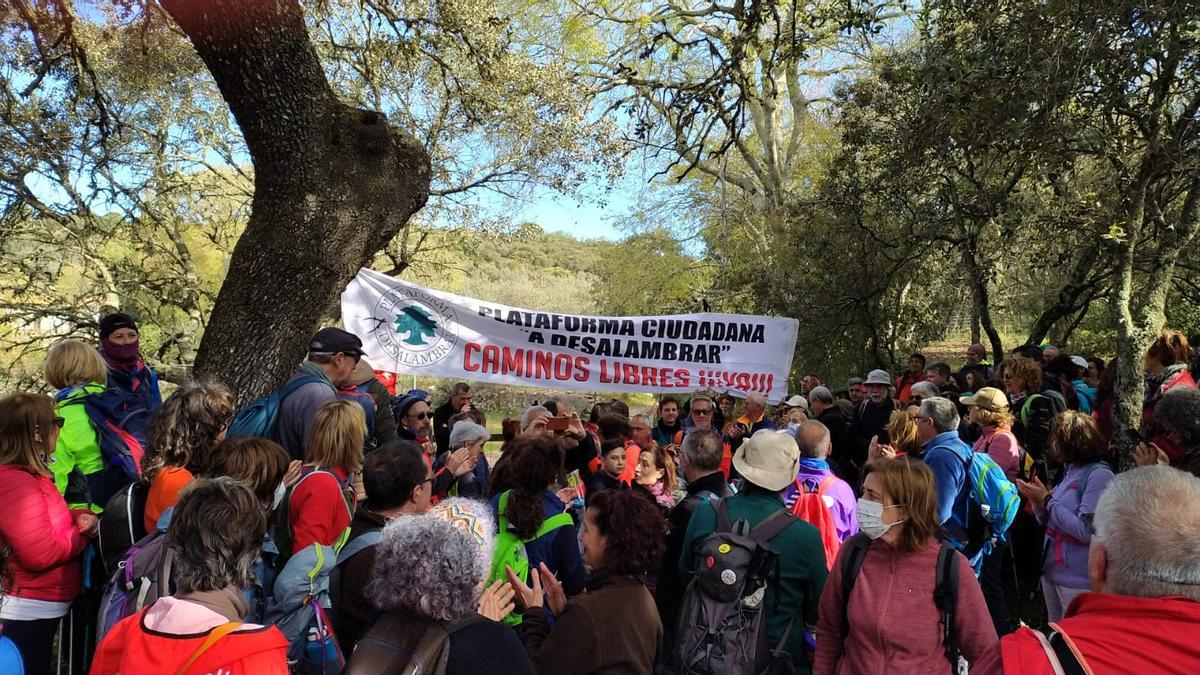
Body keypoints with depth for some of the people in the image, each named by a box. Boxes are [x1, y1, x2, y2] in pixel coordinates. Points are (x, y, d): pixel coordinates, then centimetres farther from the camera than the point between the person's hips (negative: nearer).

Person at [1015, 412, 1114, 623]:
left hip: (1078, 579, -8)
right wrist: (1037, 500, -6)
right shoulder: (1070, 471, 8)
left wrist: (1046, 500, -17)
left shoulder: (1099, 475, -17)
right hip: (1052, 570, 8)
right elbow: (1047, 522, 13)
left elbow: (1086, 531, -24)